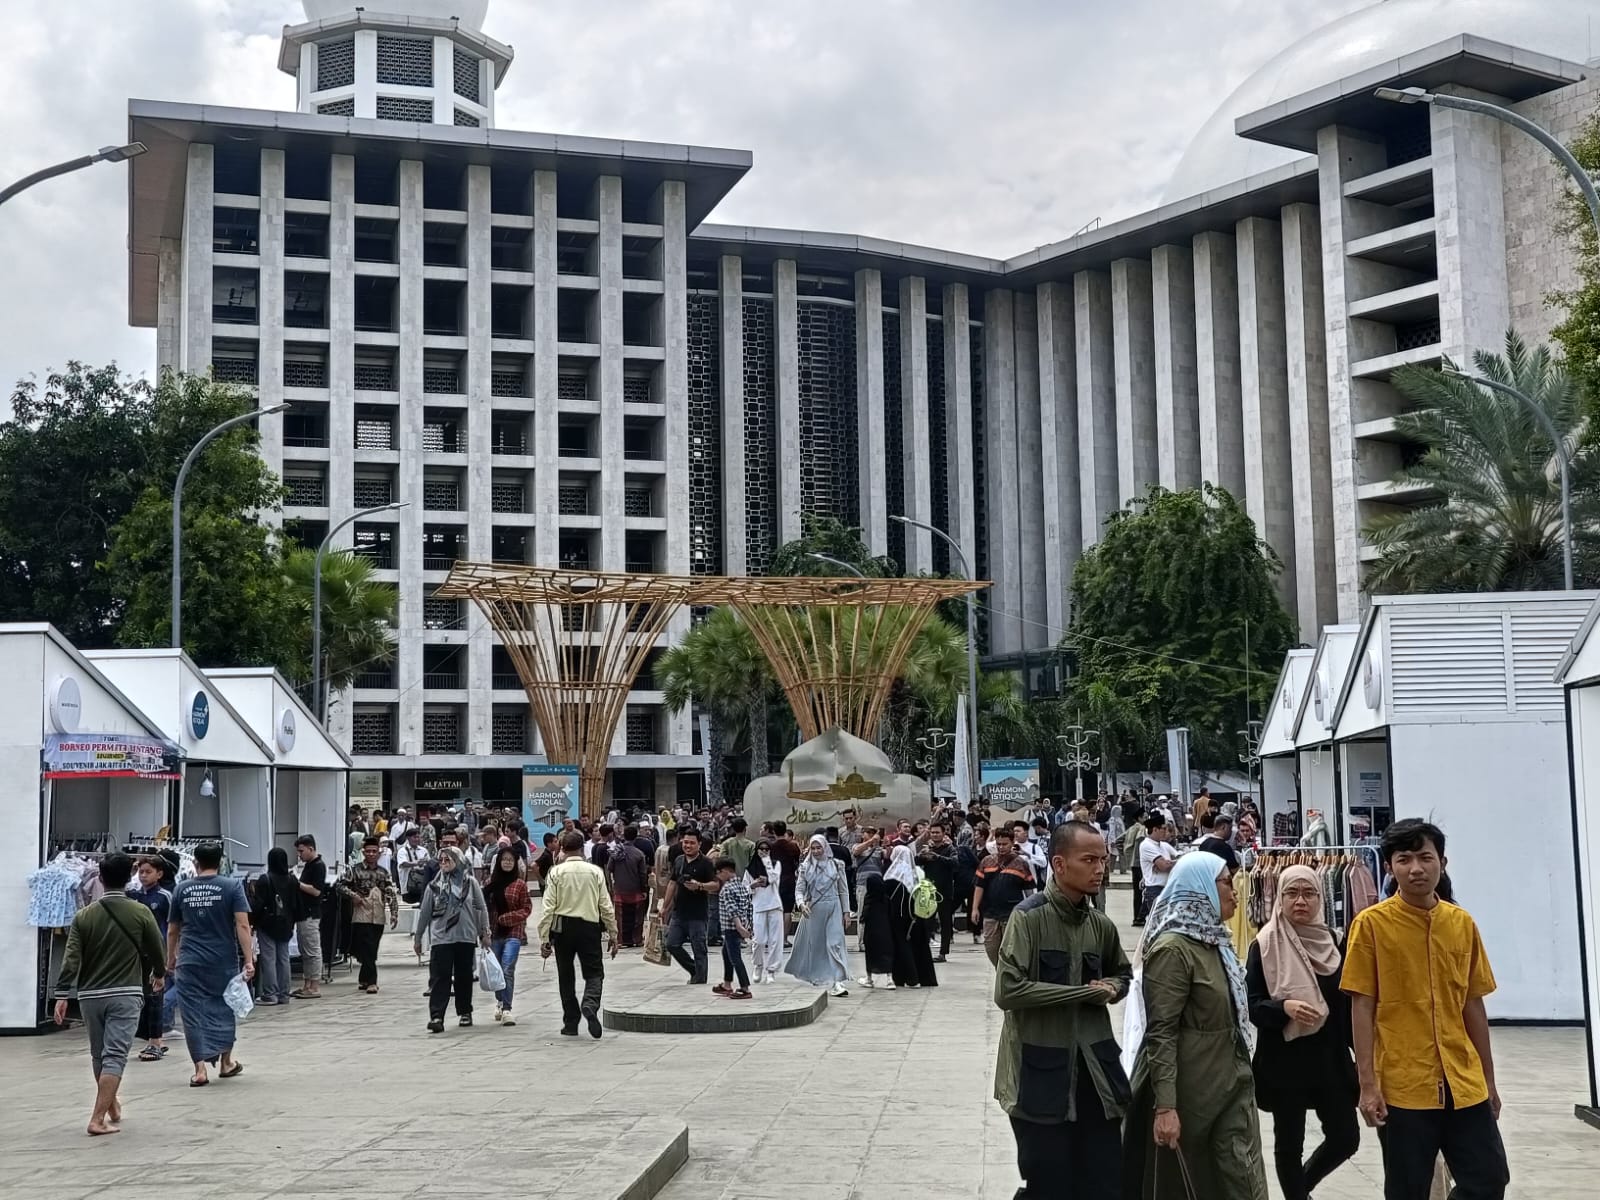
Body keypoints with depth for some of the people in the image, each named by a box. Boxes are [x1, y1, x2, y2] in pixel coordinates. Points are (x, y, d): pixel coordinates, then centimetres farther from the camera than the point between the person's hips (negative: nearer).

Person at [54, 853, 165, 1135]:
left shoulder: (84, 915, 0)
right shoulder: (140, 912, -5)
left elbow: (71, 959, -6)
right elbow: (155, 949, 5)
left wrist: (62, 996, -5)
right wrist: (159, 974, 24)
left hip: (90, 995, 3)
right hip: (125, 995, -3)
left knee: (99, 1055, 19)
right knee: (114, 1056, -4)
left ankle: (111, 1106, 36)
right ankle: (98, 1118, -12)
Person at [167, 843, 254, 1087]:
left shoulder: (182, 889, 5)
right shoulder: (232, 887, -3)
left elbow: (172, 930, 13)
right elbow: (242, 925, -11)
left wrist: (171, 958, 27)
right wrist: (249, 959, -10)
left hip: (190, 962, 1)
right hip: (224, 961, -1)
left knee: (194, 1012, 4)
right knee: (224, 1008, 15)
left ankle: (200, 1069, -2)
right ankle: (226, 1062, 26)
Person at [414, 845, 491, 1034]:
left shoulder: (470, 882, 2)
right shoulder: (434, 886, 3)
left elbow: (482, 909, 6)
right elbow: (425, 913, 9)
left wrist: (485, 933, 3)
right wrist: (417, 937, 11)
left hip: (466, 937, 0)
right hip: (440, 938, 0)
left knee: (464, 976, 10)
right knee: (439, 978, -9)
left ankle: (465, 1012, 25)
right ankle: (436, 1017, -13)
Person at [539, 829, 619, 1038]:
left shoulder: (556, 872, -3)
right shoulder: (595, 872, 0)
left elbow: (548, 906, -7)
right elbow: (606, 906, 2)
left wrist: (544, 938, -4)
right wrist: (613, 934, 10)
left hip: (563, 927, 0)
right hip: (589, 926, 0)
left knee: (566, 976, 12)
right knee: (594, 972, 8)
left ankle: (570, 1023, 15)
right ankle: (590, 1004, -21)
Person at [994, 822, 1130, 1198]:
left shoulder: (1102, 925, 6)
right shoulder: (1029, 916, -12)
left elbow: (1123, 975, 24)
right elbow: (1007, 991, -20)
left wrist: (1110, 989, -1)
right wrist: (1085, 992, -15)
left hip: (1094, 1072, 6)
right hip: (1041, 1076, -5)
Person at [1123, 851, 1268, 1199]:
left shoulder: (1215, 939, 10)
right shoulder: (1173, 948, -17)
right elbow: (1160, 1032, -21)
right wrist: (1165, 1106, -26)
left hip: (1233, 1082, 8)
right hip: (1191, 1089, -8)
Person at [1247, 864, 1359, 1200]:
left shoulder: (1330, 940, 4)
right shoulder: (1265, 945, -9)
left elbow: (1345, 1002, 11)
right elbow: (1250, 1005, -10)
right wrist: (1284, 1008, -28)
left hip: (1329, 1057, 4)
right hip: (1284, 1060, -4)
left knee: (1346, 1137, 8)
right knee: (1289, 1143, 5)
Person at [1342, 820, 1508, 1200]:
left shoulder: (1463, 924, 6)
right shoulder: (1371, 924, -6)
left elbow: (1473, 1004, 12)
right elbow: (1362, 1007, -6)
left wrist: (1488, 1079, 14)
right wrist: (1368, 1083, -10)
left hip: (1465, 1083, 4)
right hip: (1403, 1086, -4)